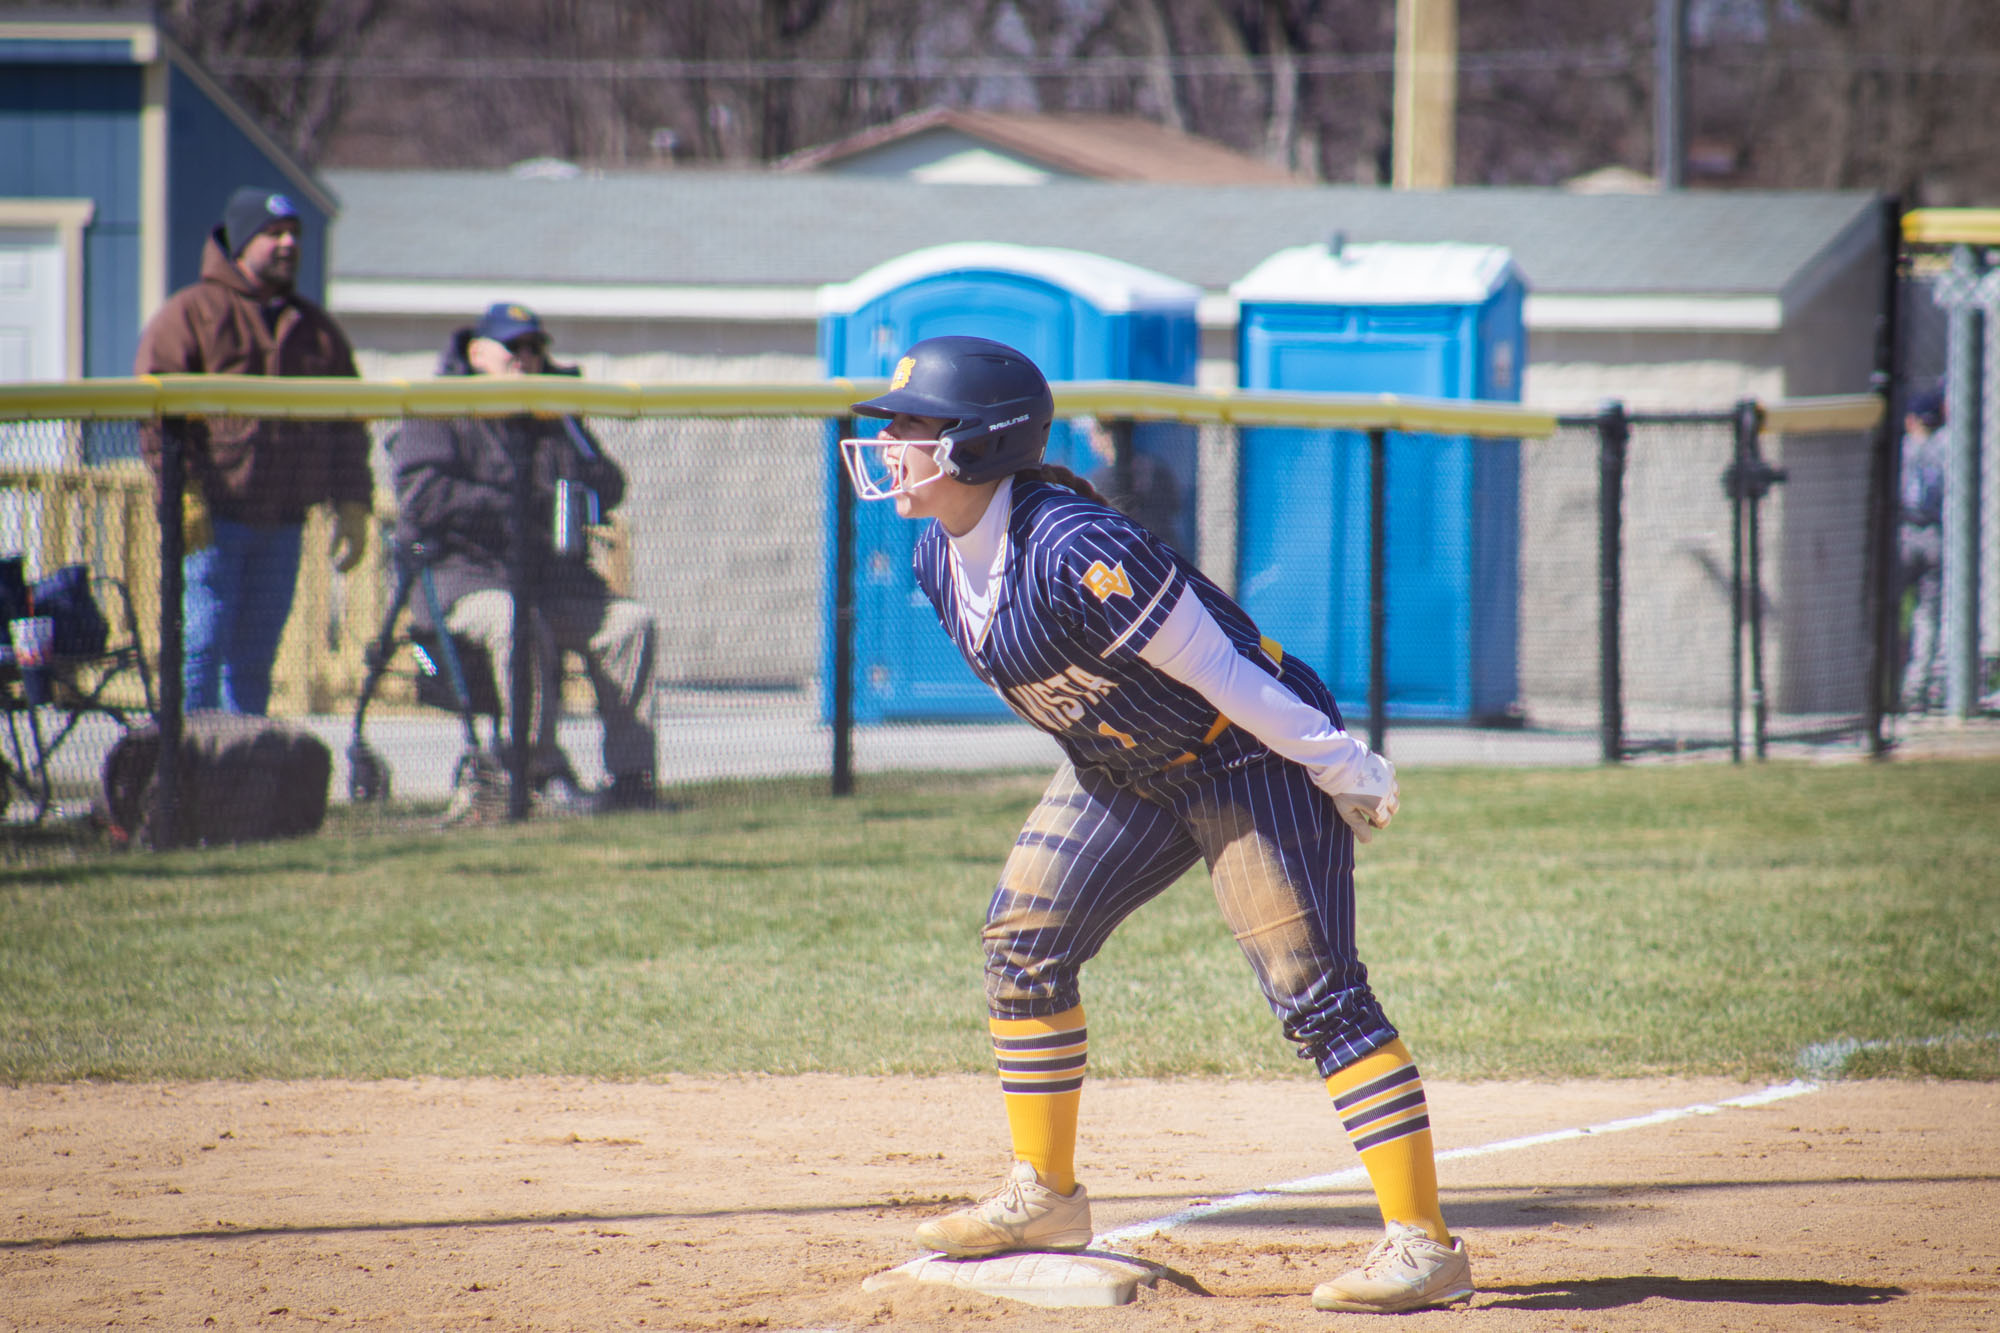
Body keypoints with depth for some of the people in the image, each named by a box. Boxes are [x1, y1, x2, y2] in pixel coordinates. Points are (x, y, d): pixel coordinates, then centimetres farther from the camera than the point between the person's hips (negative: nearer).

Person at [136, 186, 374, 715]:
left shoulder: (318, 330, 18)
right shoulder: (192, 314, 0)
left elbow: (346, 426, 20)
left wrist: (352, 505, 9)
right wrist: (182, 495, -16)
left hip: (282, 526, 5)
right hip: (211, 521, -5)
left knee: (255, 659, 8)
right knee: (200, 651, -9)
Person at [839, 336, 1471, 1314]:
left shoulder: (1077, 552, -32)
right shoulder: (939, 558, -4)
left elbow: (1216, 669, -26)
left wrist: (1344, 773, -19)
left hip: (1254, 758, -9)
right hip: (1123, 771, 9)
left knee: (1316, 993, -15)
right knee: (1023, 945, 8)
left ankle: (1423, 1243, -16)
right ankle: (1045, 1197, 23)